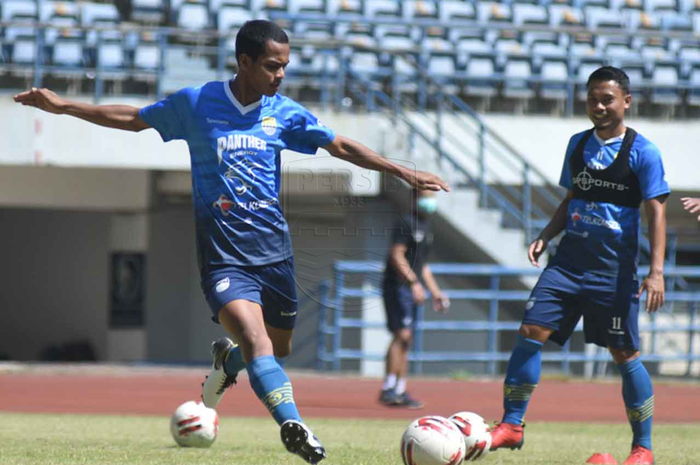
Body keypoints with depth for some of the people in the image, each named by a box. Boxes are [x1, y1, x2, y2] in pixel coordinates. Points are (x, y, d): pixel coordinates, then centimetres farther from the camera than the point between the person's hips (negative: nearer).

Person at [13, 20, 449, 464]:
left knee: (279, 348, 15)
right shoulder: (195, 103, -1)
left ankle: (227, 359, 48)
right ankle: (293, 426, -40)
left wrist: (403, 172, 4)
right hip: (224, 255, -4)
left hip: (274, 249, 4)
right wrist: (63, 106, 10)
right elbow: (134, 119, 12)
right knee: (257, 342, -25)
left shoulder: (284, 112, 6)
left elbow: (341, 147, 10)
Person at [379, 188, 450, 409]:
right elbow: (396, 255, -17)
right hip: (398, 286, -9)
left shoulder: (425, 227, 21)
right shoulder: (406, 223, -8)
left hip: (412, 289, 9)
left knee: (405, 340, 8)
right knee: (402, 334, -16)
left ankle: (400, 391, 10)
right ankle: (389, 389, -18)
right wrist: (413, 282, -24)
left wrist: (436, 292, 24)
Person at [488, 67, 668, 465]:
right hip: (570, 260, 5)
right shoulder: (578, 145, 10)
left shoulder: (642, 152, -7)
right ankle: (512, 425, 0)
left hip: (614, 268, -5)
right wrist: (546, 237, 6)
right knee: (531, 331, -8)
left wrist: (656, 272, -18)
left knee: (625, 355, 1)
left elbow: (656, 212, -10)